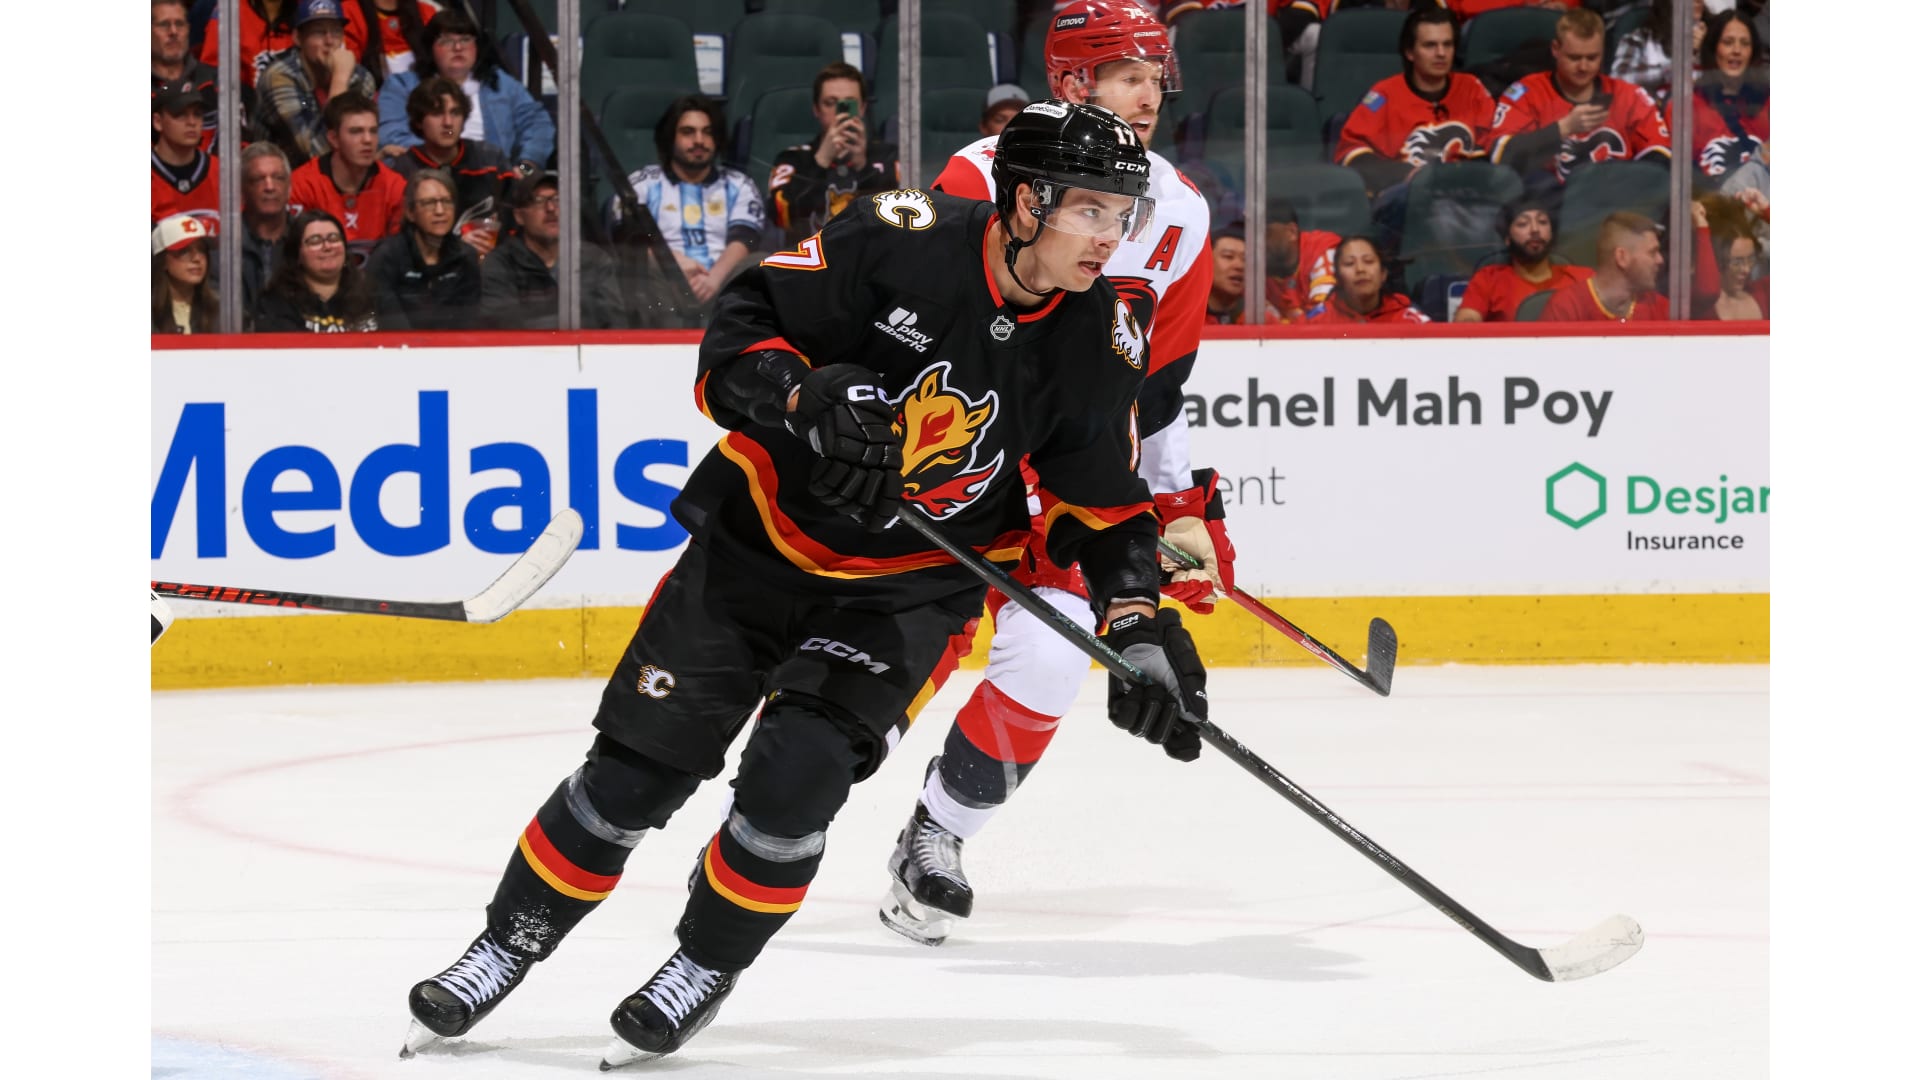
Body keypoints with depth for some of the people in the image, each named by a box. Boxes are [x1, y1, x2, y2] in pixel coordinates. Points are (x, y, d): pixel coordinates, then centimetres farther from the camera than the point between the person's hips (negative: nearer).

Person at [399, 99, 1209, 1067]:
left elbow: (1105, 509, 1)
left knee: (794, 777, -18)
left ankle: (706, 967, 7)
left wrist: (1143, 631, -10)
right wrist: (805, 398, -33)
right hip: (760, 539, -1)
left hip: (908, 587, 1)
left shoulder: (1099, 342, -10)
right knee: (637, 763, 1)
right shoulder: (903, 240, -21)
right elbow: (738, 330, -16)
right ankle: (506, 948, 20)